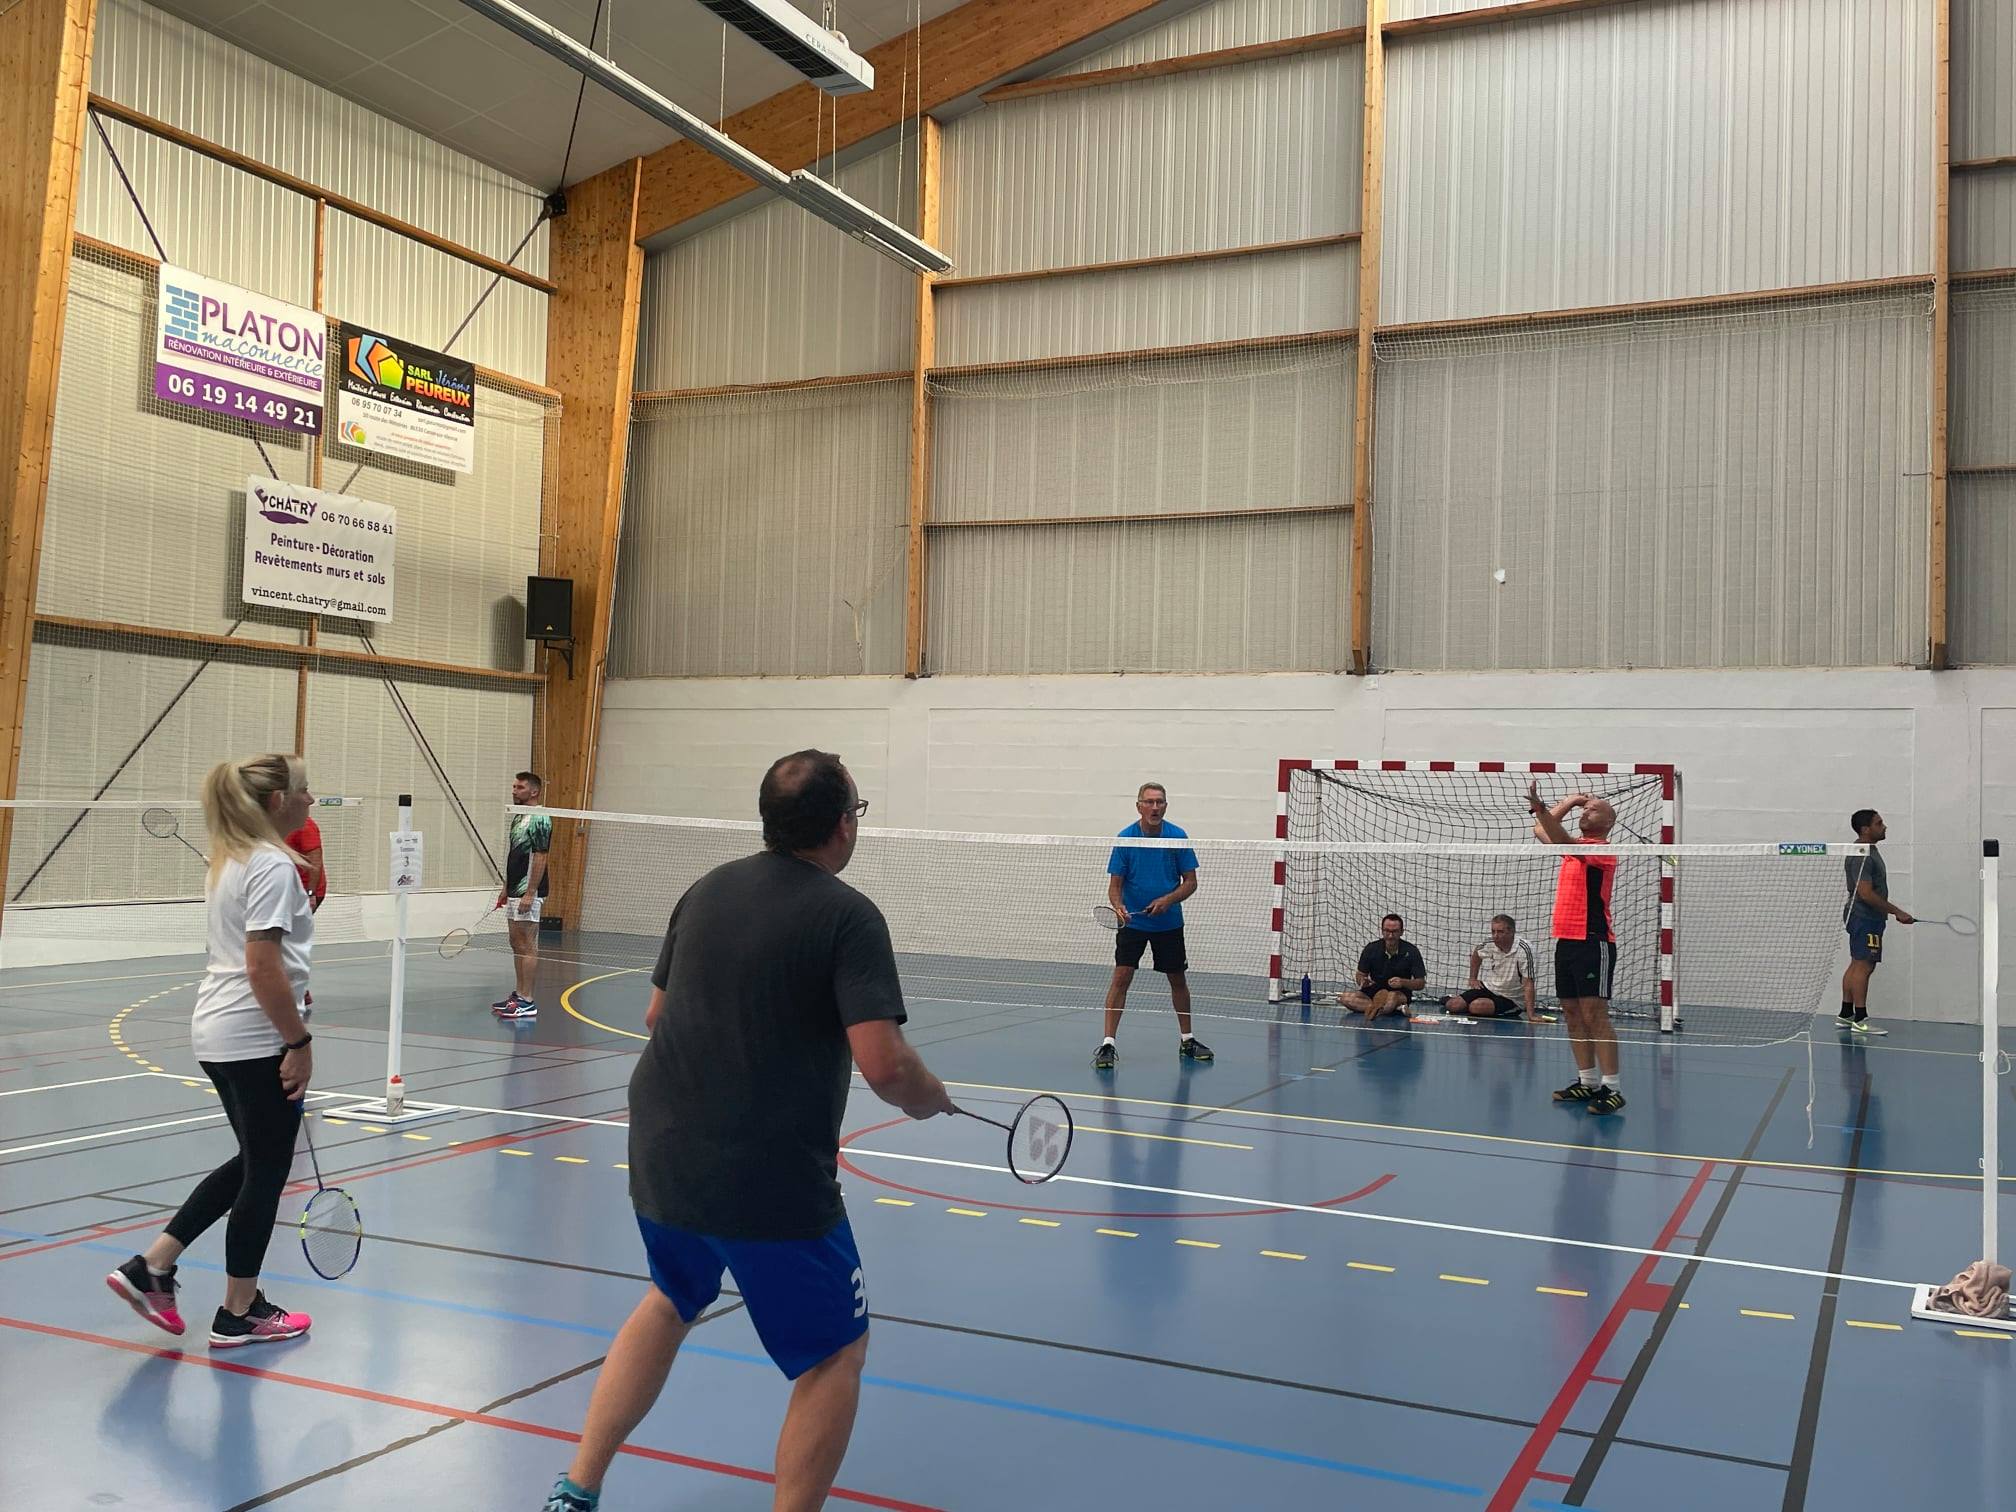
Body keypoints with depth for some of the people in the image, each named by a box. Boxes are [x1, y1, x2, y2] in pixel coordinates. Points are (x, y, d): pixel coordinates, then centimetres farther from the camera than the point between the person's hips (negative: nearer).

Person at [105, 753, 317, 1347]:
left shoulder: (231, 860, 12)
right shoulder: (273, 864, -17)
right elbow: (263, 967, -23)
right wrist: (299, 1042, -19)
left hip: (217, 1032, 10)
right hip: (257, 1038, -10)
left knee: (252, 1163, 21)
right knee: (265, 1172, 4)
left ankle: (151, 1266, 19)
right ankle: (240, 1315, 16)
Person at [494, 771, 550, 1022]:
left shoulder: (539, 820, -13)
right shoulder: (518, 817, 16)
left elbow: (540, 858, -17)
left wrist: (530, 893, -21)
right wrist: (506, 889, 21)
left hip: (528, 893, -10)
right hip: (514, 892, 10)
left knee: (527, 946, -6)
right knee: (516, 945, 13)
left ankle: (527, 1002, -3)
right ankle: (518, 994, 21)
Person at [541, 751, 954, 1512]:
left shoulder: (708, 888, 6)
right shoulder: (849, 916, -13)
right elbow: (885, 1064, -22)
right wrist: (927, 1097, -1)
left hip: (660, 1157, 7)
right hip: (772, 1179, -7)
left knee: (671, 1301, 32)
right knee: (835, 1356, 13)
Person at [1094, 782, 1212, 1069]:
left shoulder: (1178, 838, -7)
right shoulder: (1125, 839, -10)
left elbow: (1190, 881, -2)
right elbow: (1115, 884, -6)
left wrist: (1168, 900, -19)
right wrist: (1118, 907, -26)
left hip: (1169, 922, 2)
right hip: (1133, 922, -2)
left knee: (1178, 979, 12)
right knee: (1121, 977, -11)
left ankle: (1187, 1040, 28)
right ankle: (1108, 1043, -9)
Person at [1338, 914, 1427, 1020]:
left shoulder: (1410, 951, -9)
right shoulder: (1371, 949, -4)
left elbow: (1421, 983, -7)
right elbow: (1360, 974, 7)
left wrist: (1403, 982, -28)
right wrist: (1362, 981, -18)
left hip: (1400, 993, -5)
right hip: (1374, 991, 5)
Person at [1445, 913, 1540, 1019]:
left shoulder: (1523, 948, -27)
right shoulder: (1489, 942, -9)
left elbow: (1528, 983, -27)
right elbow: (1476, 954, 17)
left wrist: (1531, 1014, -31)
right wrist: (1473, 978, 16)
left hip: (1510, 999, -4)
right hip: (1488, 988, 5)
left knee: (1476, 1006, -28)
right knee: (1453, 1005, -12)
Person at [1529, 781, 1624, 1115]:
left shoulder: (1602, 849, -8)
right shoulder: (1575, 846, 16)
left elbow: (1563, 840, -25)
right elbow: (1542, 832, 27)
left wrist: (1540, 809, -39)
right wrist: (1569, 801, 23)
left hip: (1593, 943, -9)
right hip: (1565, 940, 9)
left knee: (1594, 1014, -11)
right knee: (1572, 1014, 9)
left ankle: (1612, 1088, -9)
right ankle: (1587, 1082, 17)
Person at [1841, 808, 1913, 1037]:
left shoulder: (1868, 850, 15)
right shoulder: (1862, 856, -19)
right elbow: (1866, 893, -24)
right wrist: (1897, 912, -19)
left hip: (1864, 917, 11)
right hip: (1865, 917, -11)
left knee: (1857, 965, 12)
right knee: (1863, 966, -10)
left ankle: (1846, 1014, 16)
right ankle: (1860, 1020, -10)